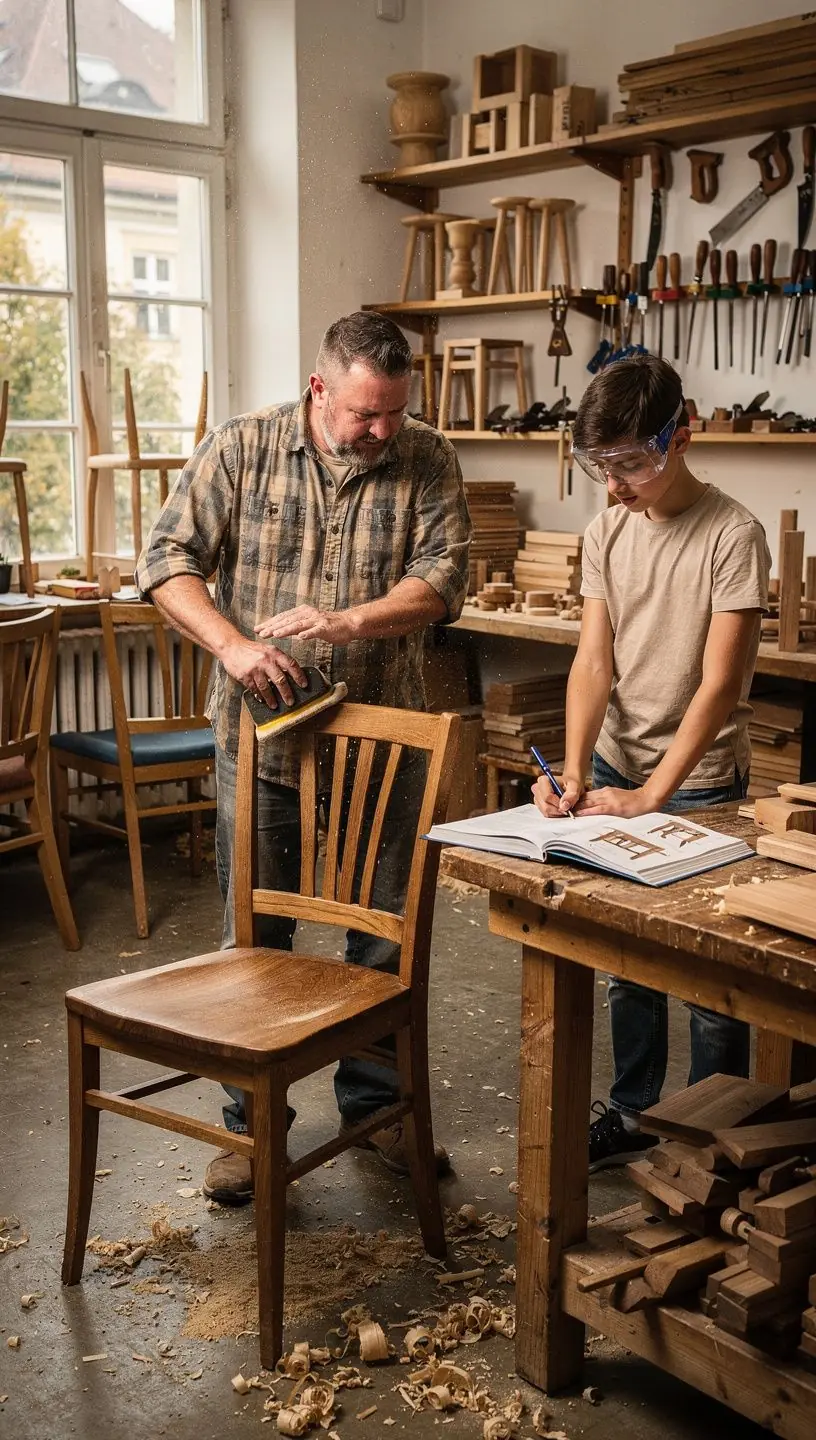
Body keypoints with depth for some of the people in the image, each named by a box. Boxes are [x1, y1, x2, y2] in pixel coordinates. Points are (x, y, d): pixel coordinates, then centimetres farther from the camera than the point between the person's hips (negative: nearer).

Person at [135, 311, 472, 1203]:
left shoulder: (426, 462, -2)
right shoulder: (240, 450, -3)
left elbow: (443, 578, -10)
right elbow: (168, 559, -7)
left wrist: (348, 621, -25)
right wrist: (232, 643, -22)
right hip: (262, 739, -1)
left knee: (385, 941, 12)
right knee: (254, 939, 8)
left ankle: (375, 1105, 32)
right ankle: (252, 1121, 25)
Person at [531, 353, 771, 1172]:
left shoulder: (732, 536, -15)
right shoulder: (607, 531, 1)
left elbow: (719, 684, -18)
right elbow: (594, 661, -4)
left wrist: (650, 795, -22)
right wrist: (574, 773, -17)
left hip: (699, 783, -5)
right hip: (616, 773, 5)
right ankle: (633, 1109, 33)